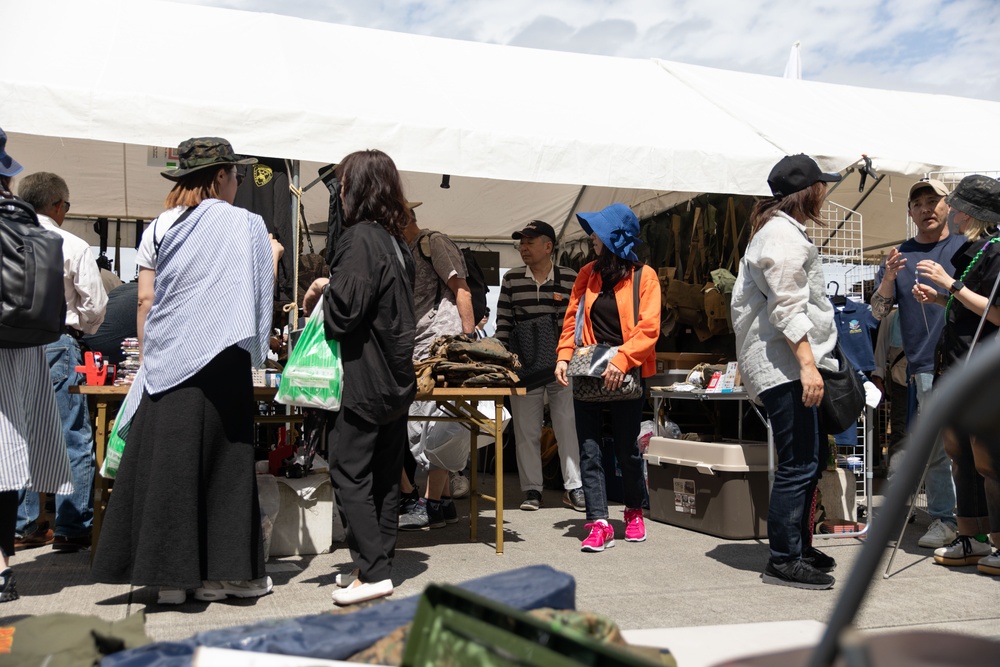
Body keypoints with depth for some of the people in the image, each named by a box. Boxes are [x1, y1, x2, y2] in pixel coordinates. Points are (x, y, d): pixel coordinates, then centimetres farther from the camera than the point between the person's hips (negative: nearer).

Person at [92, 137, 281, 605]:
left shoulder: (158, 228, 9)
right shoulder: (245, 224, -1)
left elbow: (145, 301, 8)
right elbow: (257, 294, 0)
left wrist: (150, 353, 16)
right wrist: (273, 255, 17)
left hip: (165, 363, 3)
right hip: (219, 361, -3)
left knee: (164, 460, 5)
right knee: (221, 460, 4)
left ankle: (170, 575, 10)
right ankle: (219, 572, 9)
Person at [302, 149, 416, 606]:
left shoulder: (359, 238, -14)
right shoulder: (396, 242, 13)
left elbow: (345, 311, -20)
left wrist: (323, 288, 0)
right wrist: (329, 294, 17)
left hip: (361, 380, -9)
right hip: (395, 379, 9)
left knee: (350, 475, -2)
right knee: (385, 476, 12)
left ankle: (372, 573, -2)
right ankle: (381, 564, 20)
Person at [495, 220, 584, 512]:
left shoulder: (571, 279, 1)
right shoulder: (511, 279, 5)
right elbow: (503, 321, 6)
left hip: (562, 365, -1)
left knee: (568, 425, 1)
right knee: (526, 429, 5)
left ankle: (573, 488, 12)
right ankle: (532, 489, 15)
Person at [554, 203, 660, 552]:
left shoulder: (644, 276, -3)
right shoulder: (588, 274, 10)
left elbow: (648, 327, -12)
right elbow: (572, 318, 10)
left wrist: (621, 361, -24)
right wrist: (564, 357, -4)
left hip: (625, 375, -3)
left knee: (627, 448, 8)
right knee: (589, 450, -2)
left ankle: (634, 511, 31)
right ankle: (599, 524, 1)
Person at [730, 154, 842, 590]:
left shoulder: (777, 230, 24)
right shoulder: (784, 234, -11)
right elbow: (788, 308, -20)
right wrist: (807, 364, -24)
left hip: (785, 364, 11)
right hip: (786, 363, -11)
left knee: (811, 454, 15)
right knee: (798, 464, -9)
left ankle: (799, 548, 24)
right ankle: (783, 562, -2)